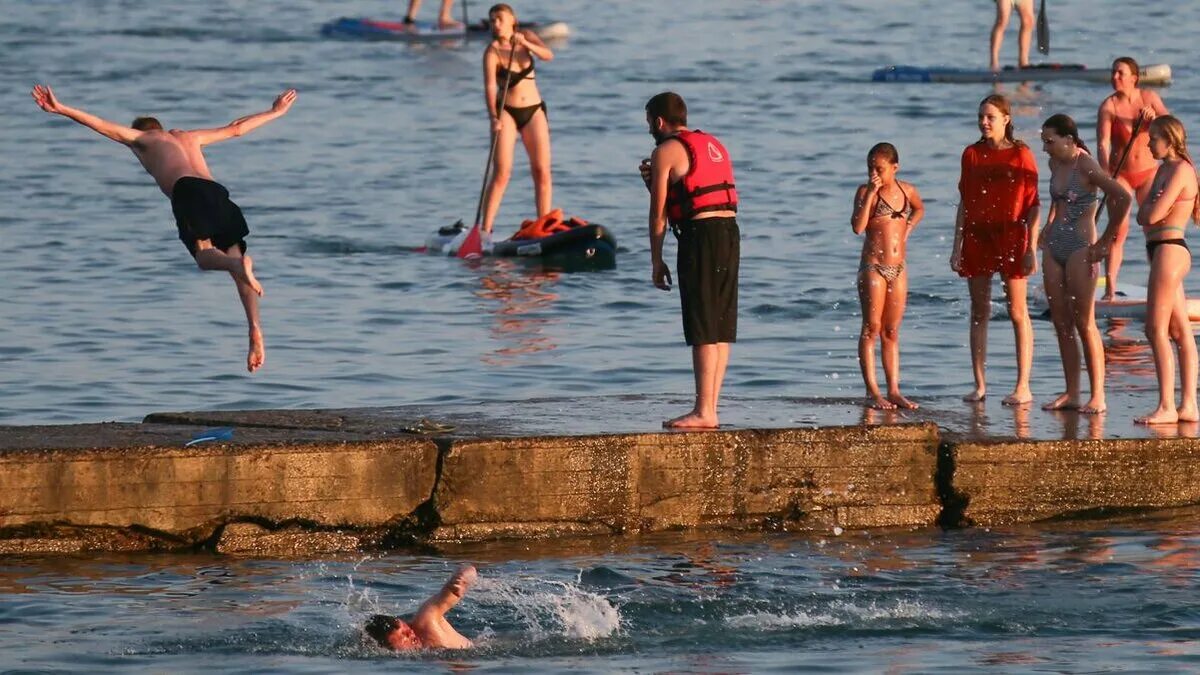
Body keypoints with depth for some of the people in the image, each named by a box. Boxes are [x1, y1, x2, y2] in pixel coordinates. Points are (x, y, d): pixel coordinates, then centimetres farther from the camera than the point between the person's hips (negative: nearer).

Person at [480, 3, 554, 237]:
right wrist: (494, 118, -34)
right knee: (501, 172, -13)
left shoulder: (526, 37, 2)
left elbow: (548, 55, -12)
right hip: (506, 112, -4)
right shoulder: (492, 52, -11)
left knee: (542, 172, 0)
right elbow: (490, 86, -21)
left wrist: (526, 44, -28)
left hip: (534, 111, 4)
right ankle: (485, 230, -13)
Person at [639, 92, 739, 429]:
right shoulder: (714, 145, 23)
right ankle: (710, 409, 11)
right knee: (722, 326, 9)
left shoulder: (666, 152, -1)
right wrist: (656, 179, 30)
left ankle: (703, 411, -11)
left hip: (700, 234, -8)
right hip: (730, 231, 8)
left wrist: (656, 263, 2)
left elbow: (658, 214, -3)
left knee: (703, 328, -9)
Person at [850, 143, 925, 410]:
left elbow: (919, 209, 31)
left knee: (891, 332, 8)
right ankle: (872, 391, -4)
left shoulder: (907, 190, 8)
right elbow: (858, 226, -19)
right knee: (871, 328, -4)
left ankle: (894, 390, 8)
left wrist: (908, 226, 12)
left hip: (898, 268, 4)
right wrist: (870, 193, -21)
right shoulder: (866, 191, -5)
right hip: (873, 266, -4)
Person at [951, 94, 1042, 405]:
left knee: (1018, 312, -2)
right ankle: (979, 385, 10)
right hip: (977, 238, 4)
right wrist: (957, 247, 8)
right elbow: (964, 204, 12)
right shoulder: (972, 155, 9)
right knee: (979, 312, 6)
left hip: (1010, 238, -4)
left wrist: (1031, 248, -9)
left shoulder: (1021, 155, -3)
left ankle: (1023, 386, 1)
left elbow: (1033, 205, -4)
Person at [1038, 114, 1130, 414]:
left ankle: (1098, 396, -2)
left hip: (1080, 249, -8)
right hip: (1054, 248, 8)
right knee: (1061, 323, 7)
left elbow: (1123, 198, -20)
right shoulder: (1055, 164, 10)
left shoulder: (1086, 167, -14)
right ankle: (1071, 394, 12)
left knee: (1084, 324, -6)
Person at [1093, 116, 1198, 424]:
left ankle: (1166, 407, -10)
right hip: (1161, 250, 10)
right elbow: (1143, 216, 18)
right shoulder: (1164, 169, 17)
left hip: (1169, 250, -10)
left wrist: (1147, 208, 3)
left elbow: (1152, 215, -20)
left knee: (1156, 329, -10)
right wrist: (1106, 239, 11)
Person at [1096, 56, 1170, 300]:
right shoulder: (1109, 106, -12)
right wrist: (1105, 175, -32)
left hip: (1149, 172, 3)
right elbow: (1103, 143, -20)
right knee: (1118, 230, -10)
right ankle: (1110, 289, -8)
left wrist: (1154, 117, -27)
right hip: (1120, 173, -3)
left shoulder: (1149, 98, -1)